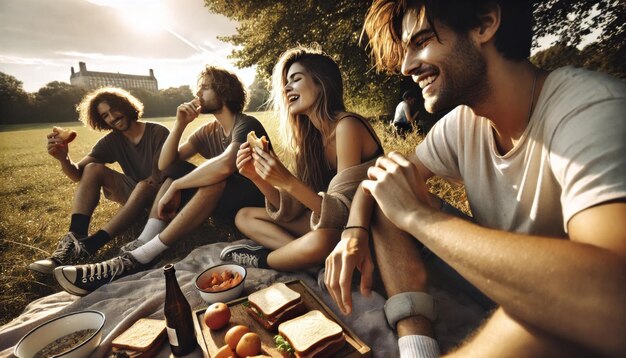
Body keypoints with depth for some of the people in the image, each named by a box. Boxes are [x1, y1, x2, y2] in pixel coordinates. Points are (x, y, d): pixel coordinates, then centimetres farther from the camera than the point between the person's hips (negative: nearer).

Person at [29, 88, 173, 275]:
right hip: (136, 196, 5)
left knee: (144, 186, -38)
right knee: (92, 169, -13)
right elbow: (78, 174, -5)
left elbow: (163, 176, -20)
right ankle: (74, 240, -25)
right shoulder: (112, 141, 3)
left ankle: (86, 247, -39)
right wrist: (63, 158, -25)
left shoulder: (158, 133, -13)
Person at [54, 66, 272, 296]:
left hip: (255, 202, -7)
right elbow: (165, 164, 1)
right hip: (223, 200, 7)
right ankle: (142, 244, -18)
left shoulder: (246, 125, -16)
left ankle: (138, 259, -32)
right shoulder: (208, 131, 7)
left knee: (214, 180, -35)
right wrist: (180, 124, -11)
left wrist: (175, 188, -26)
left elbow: (225, 165, -38)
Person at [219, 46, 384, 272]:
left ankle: (262, 259, -6)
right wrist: (257, 177, -16)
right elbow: (293, 211, -2)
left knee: (320, 241, -40)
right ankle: (319, 259, -10)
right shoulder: (310, 135, 1)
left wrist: (288, 182, -33)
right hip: (328, 222, 7)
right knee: (244, 217, 7)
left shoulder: (348, 126, -20)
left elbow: (343, 213, -25)